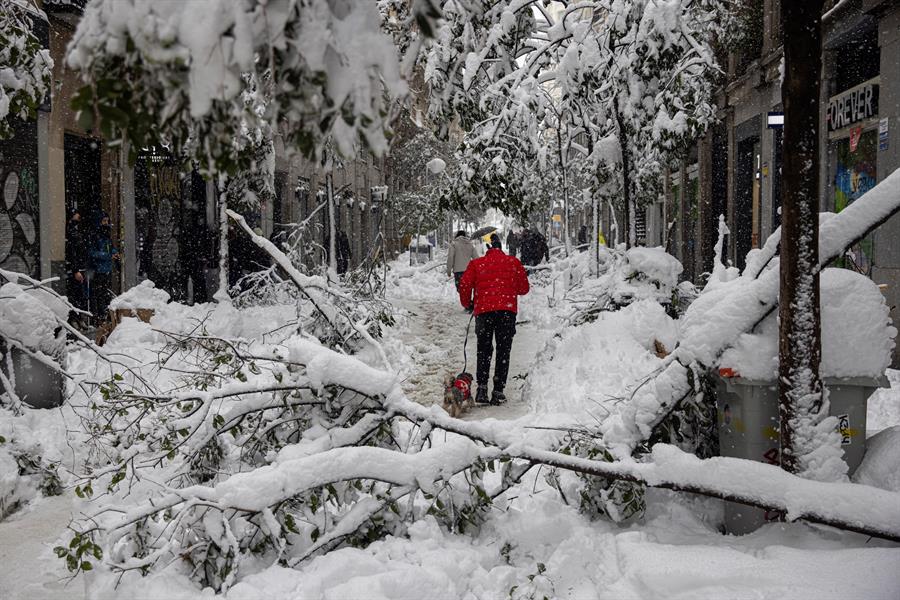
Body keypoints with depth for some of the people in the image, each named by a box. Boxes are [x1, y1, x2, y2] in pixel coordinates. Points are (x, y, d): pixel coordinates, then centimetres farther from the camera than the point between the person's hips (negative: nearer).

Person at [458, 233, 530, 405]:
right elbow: (524, 288, 14)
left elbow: (464, 285, 0)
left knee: (484, 350, 13)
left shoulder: (476, 264, 9)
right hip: (507, 310, 0)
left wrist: (467, 304, 17)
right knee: (503, 350, 8)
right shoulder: (513, 262, 11)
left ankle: (482, 386, 0)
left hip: (483, 310, 0)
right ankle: (498, 391, 3)